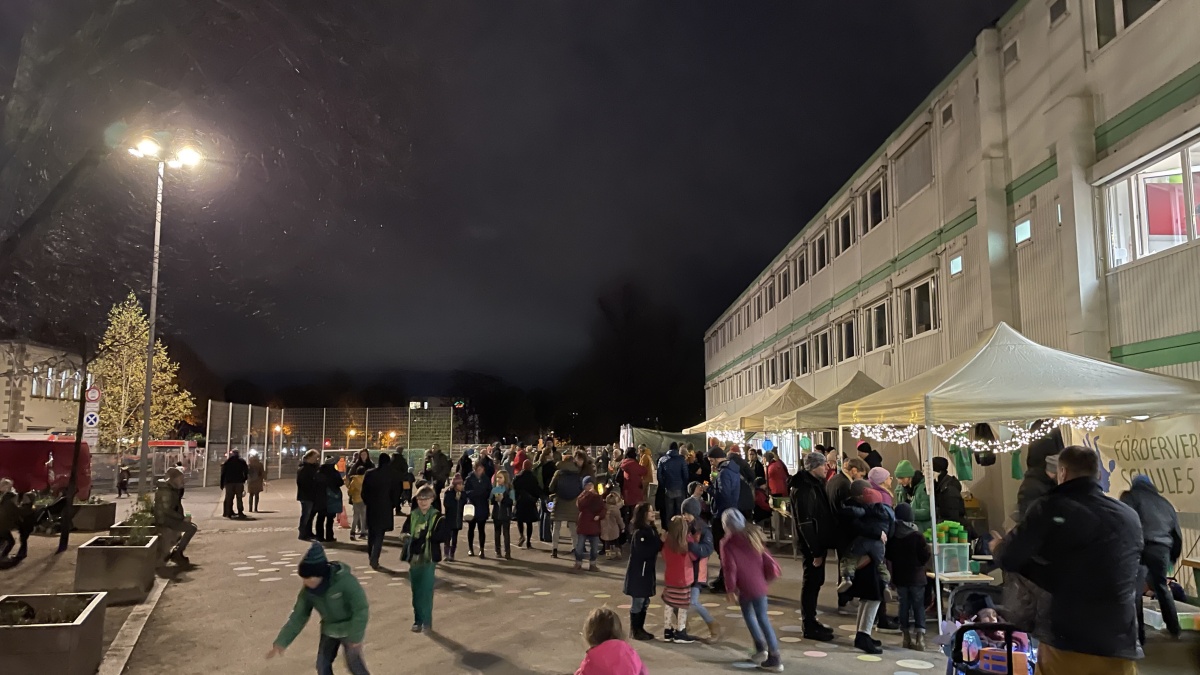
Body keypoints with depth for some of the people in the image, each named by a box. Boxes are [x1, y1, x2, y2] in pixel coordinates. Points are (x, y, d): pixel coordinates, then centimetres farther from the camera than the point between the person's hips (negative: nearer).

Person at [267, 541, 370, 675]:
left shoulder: (345, 580, -32)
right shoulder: (308, 591, -13)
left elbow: (361, 609, -27)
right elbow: (298, 617, -5)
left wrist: (355, 636, -23)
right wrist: (281, 642, -9)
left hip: (349, 629, -6)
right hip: (329, 630, 6)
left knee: (354, 664, -2)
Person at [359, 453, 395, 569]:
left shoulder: (369, 474, -3)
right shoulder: (390, 475, -11)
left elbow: (364, 492, 1)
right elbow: (394, 492, -6)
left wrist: (366, 502, 16)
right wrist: (393, 505, 8)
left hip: (371, 507, 3)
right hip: (385, 508, -3)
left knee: (371, 532, 19)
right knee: (379, 534, 1)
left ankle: (371, 556, 31)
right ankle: (374, 559, -11)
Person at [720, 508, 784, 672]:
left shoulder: (727, 543, -7)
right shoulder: (753, 537, 8)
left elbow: (730, 568, -15)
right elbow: (770, 563, 6)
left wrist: (730, 589, -5)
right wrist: (766, 579, 21)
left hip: (744, 587, -4)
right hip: (759, 586, 4)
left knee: (748, 615, 20)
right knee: (763, 619, 11)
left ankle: (761, 647, 18)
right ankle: (774, 657, 11)